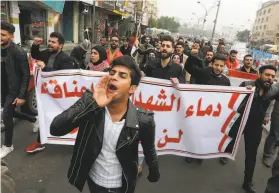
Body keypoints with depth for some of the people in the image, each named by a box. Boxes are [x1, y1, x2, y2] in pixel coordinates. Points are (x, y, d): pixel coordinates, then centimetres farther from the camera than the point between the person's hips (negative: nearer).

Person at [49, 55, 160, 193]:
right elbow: (55, 129, -30)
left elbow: (149, 150, -5)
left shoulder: (143, 120, -23)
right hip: (93, 180, 2)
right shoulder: (89, 101, -20)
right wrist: (94, 104, -41)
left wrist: (154, 174, 11)